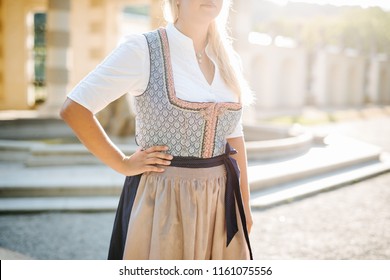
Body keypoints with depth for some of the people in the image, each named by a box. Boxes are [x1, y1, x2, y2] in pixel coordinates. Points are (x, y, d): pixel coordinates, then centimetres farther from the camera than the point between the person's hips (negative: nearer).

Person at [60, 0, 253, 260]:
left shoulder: (228, 60, 7)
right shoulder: (143, 49, -11)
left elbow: (234, 138, 12)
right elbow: (73, 110, -12)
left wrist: (245, 205, 12)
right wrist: (123, 165, -9)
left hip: (220, 201, 5)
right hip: (163, 199, -5)